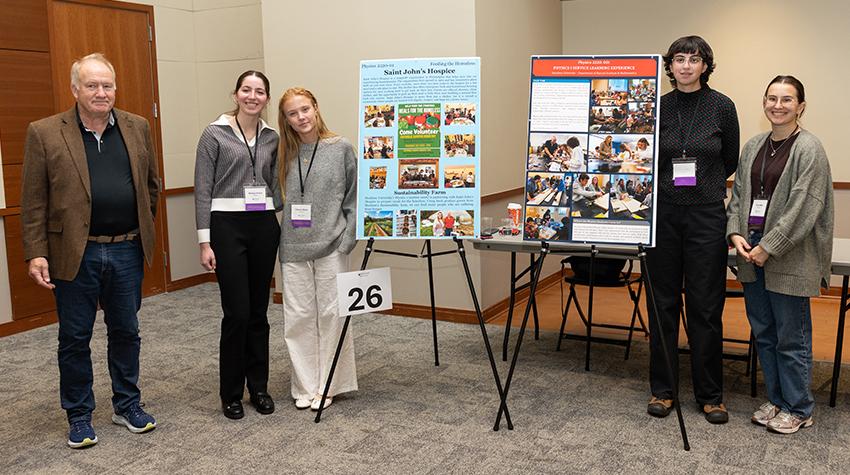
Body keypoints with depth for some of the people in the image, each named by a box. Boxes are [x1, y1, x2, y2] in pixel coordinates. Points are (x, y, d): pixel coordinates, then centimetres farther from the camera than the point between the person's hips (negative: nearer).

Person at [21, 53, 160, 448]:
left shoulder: (137, 128, 5)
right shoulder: (45, 133, -4)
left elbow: (151, 185, 14)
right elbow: (33, 202, -5)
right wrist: (36, 254, -9)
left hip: (127, 252, 3)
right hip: (75, 254, -2)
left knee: (126, 333, 14)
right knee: (74, 339, 9)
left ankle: (127, 405, 30)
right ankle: (79, 416, 25)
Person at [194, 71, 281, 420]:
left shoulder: (272, 138, 10)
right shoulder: (214, 134, -3)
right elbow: (203, 191, -5)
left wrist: (283, 222, 4)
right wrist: (204, 241, -10)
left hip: (264, 227, 4)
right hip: (227, 226, -4)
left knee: (259, 311, 10)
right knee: (237, 312, -4)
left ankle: (258, 387, 23)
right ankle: (231, 393, 12)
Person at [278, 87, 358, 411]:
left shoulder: (341, 148, 0)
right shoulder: (285, 155, 8)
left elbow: (354, 198, 1)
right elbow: (277, 200, 11)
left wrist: (347, 240, -6)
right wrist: (280, 237, 1)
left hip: (330, 247, -3)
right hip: (293, 250, 3)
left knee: (331, 315, 3)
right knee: (298, 317, 6)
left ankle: (327, 386, 16)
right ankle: (305, 386, 19)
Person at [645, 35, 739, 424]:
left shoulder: (722, 107, -1)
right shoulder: (657, 107, 3)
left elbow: (730, 161, 10)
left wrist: (700, 182, 11)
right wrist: (667, 184, 0)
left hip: (706, 214, -1)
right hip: (663, 213, 2)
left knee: (706, 306, 3)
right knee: (663, 302, 7)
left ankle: (710, 395, 17)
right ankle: (662, 389, 19)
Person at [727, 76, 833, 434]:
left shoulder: (809, 149, -9)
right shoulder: (753, 146, 11)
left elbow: (803, 209, -15)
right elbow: (738, 194, 12)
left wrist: (767, 248, -16)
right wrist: (736, 234, -3)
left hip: (789, 257, -6)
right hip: (753, 253, 7)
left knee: (791, 337, 3)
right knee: (763, 333, 15)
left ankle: (797, 409, 19)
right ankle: (776, 400, 30)